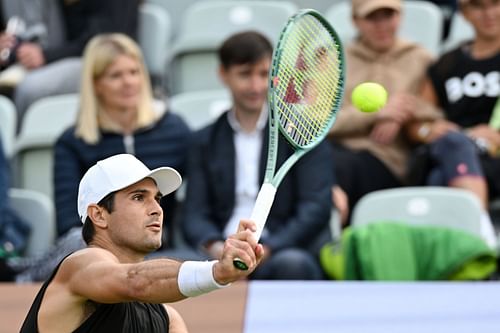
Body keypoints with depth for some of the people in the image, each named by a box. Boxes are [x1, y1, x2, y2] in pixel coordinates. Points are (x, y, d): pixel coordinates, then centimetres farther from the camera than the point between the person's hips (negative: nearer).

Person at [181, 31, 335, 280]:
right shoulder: (205, 141, 19)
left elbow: (316, 209, 0)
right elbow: (195, 215, 9)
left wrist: (265, 249, -15)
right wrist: (214, 246, -15)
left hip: (280, 252, -1)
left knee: (292, 264, -38)